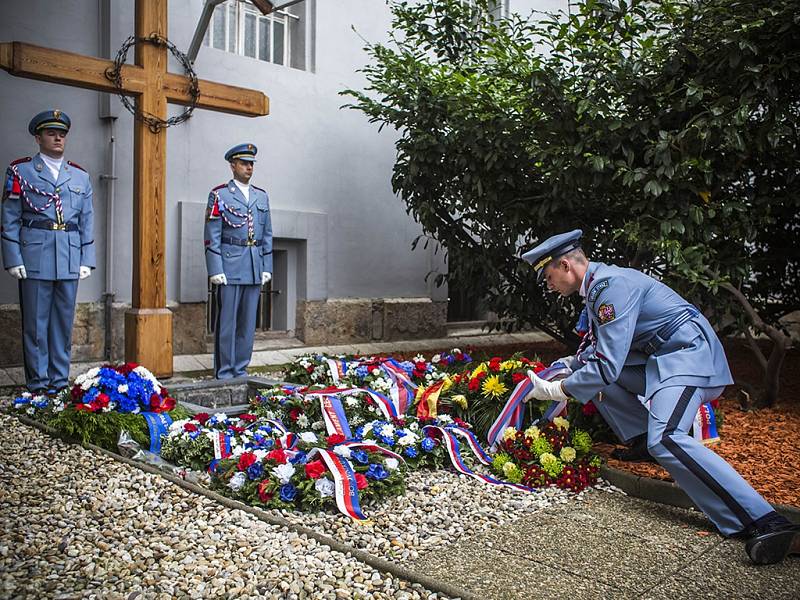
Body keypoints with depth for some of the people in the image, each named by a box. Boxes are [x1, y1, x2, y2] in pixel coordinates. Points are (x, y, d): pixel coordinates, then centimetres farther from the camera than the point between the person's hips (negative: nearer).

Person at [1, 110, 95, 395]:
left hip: (70, 260, 3)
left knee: (64, 322, 7)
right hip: (34, 258, -3)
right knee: (35, 323, 2)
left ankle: (59, 381, 16)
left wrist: (87, 261, 6)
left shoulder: (80, 176, 14)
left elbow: (87, 221, 13)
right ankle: (38, 384, 11)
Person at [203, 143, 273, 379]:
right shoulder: (219, 195, 0)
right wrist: (215, 269, -11)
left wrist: (267, 268, 9)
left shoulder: (261, 196, 15)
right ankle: (224, 374, 7)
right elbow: (212, 236, -4)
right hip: (229, 268, -5)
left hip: (255, 270, 5)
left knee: (248, 323, 8)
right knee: (226, 322, -1)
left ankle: (240, 370, 18)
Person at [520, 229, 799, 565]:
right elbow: (604, 349, 25)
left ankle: (767, 525, -26)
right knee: (590, 371, 10)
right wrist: (569, 364, 13)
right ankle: (644, 440, 14)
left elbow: (607, 364, -26)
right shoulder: (597, 286, 10)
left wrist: (556, 390, -17)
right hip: (659, 358, 10)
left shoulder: (612, 285, -21)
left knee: (665, 440, -27)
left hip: (688, 357, -10)